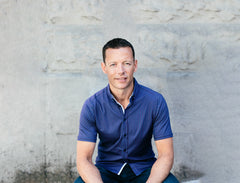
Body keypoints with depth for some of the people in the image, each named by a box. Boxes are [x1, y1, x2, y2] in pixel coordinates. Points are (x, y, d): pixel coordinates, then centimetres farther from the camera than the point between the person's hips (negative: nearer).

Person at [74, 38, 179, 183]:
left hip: (144, 170, 1)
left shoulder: (155, 101, -13)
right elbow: (84, 158, -14)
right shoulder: (92, 106, -13)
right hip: (107, 169, 0)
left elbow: (166, 155, -13)